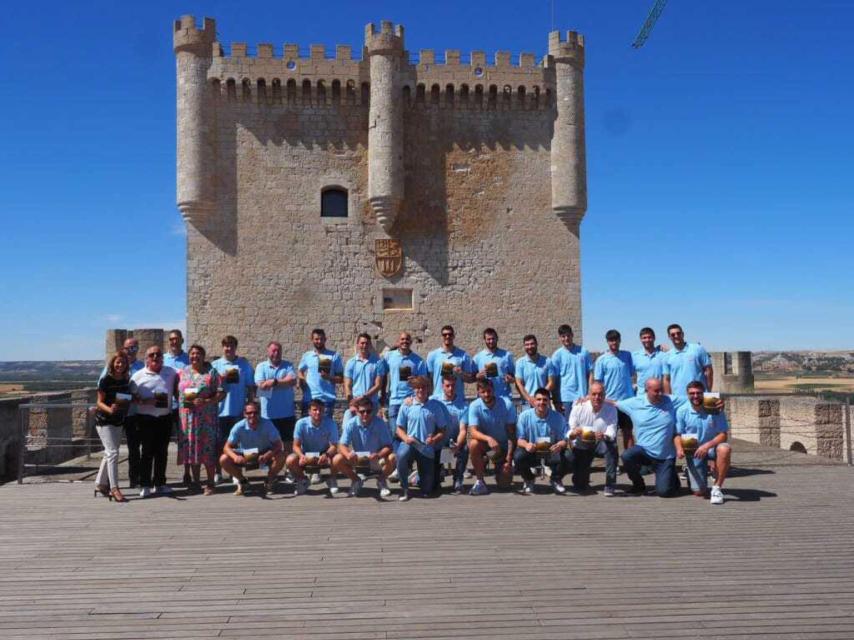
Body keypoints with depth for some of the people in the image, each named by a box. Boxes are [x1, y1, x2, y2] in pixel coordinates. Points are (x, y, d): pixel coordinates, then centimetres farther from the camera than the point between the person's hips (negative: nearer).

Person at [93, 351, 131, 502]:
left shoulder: (126, 381, 4)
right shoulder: (105, 380, -12)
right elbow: (100, 402, -14)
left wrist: (127, 404, 0)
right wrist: (109, 409, -31)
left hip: (118, 421, 7)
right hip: (104, 421, -7)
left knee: (109, 453, 15)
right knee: (113, 452, -14)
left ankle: (100, 484, 29)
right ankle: (114, 489, -15)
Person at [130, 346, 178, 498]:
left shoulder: (171, 373, 7)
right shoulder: (138, 376, 0)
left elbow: (177, 390, 18)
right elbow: (132, 397, -1)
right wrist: (144, 401, -18)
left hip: (165, 418, 3)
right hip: (146, 418, -3)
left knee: (162, 451, 9)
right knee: (147, 451, -3)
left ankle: (159, 483, 19)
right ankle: (144, 485, 4)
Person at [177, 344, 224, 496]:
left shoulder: (212, 372, 3)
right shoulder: (182, 372, 13)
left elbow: (221, 393, -3)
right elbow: (175, 392, 17)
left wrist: (206, 401, -16)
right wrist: (183, 400, 0)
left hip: (206, 416, -3)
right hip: (187, 416, 3)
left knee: (208, 449, -5)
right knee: (191, 448, 5)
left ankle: (210, 484, 3)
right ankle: (195, 482, 17)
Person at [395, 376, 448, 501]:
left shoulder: (435, 406, 2)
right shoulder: (407, 405, 2)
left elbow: (443, 430, 5)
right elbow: (400, 428, 7)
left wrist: (434, 439, -15)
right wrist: (405, 438, -15)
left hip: (426, 447, 1)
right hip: (410, 443, -1)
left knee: (426, 487, -3)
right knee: (402, 455, -39)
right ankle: (404, 488, -15)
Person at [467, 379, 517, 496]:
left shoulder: (507, 405, -18)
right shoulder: (474, 406, -18)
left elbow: (511, 433, -15)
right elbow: (473, 431, -27)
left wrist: (509, 457, -22)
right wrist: (488, 439, -47)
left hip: (503, 445, 0)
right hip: (485, 442, 0)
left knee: (504, 483, -6)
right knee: (473, 444, -35)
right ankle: (480, 482, -19)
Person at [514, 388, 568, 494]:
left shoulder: (559, 418, -4)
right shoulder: (525, 416, -6)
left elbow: (565, 439, -7)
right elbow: (519, 439, -7)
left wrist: (560, 444, -32)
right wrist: (526, 444, -31)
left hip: (551, 452, 0)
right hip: (531, 452, 0)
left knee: (563, 457, -32)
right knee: (518, 456, -32)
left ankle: (556, 480, 6)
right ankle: (528, 480, 4)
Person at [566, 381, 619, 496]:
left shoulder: (611, 409, -12)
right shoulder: (579, 407, -11)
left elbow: (612, 432, -22)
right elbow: (569, 433, -14)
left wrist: (604, 436, -47)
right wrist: (573, 433, -40)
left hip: (601, 444, -1)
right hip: (582, 445, 1)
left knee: (611, 446, -35)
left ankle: (610, 486, -25)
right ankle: (581, 481, 31)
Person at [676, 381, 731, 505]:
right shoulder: (682, 411, -8)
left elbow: (723, 434, -13)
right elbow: (678, 434, -2)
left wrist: (707, 446, -29)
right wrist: (679, 448, -22)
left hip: (712, 447, 0)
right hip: (693, 451, 1)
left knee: (724, 449, -38)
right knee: (699, 492, -5)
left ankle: (717, 488, -20)